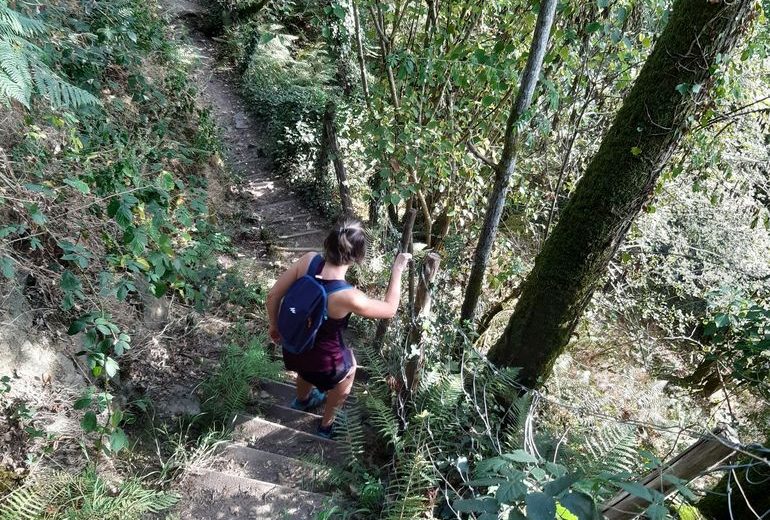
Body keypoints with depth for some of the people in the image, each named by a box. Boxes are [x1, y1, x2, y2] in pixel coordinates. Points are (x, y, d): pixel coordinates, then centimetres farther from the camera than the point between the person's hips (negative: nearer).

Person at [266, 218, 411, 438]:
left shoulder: (308, 261, -23)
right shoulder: (347, 297, -36)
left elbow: (273, 296, -10)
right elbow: (389, 309, -17)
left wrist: (274, 326, 8)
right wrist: (397, 270, -9)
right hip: (322, 364, -5)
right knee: (349, 367, 32)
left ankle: (302, 400, 73)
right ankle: (326, 425, 51)